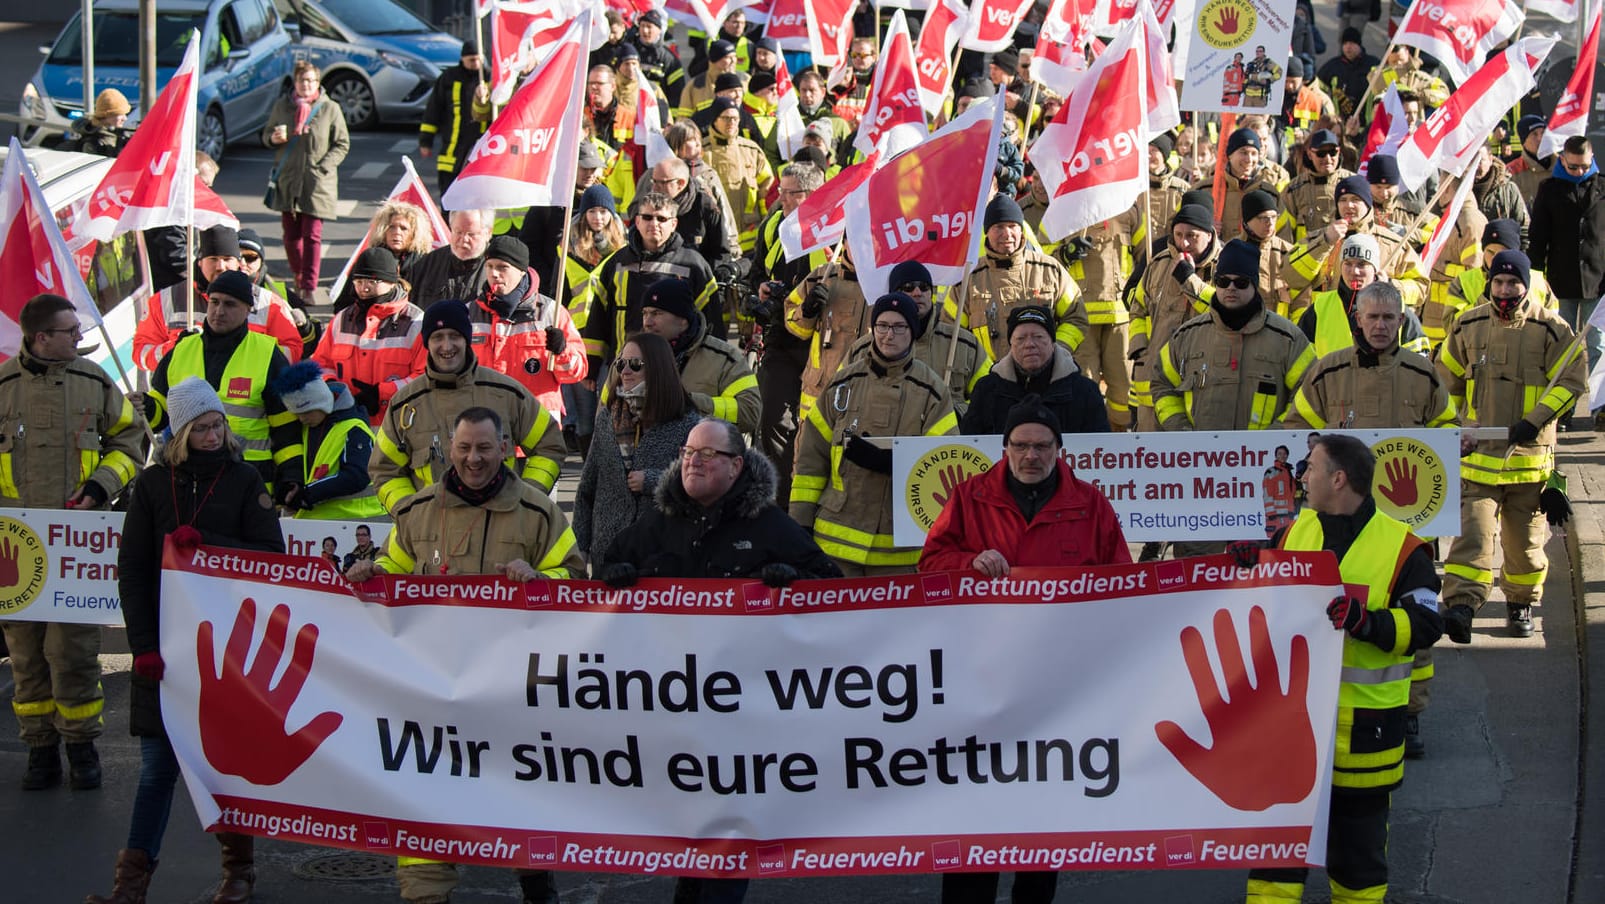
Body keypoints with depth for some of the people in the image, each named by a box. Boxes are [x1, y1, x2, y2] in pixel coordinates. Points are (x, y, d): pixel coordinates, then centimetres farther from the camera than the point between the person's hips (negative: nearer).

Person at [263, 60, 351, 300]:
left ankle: (309, 288, -7)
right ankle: (298, 278, 28)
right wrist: (274, 138, -7)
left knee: (312, 236, -8)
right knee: (291, 235, 7)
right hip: (287, 180, 3)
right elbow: (266, 134, 18)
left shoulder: (330, 109, 0)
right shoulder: (282, 106, 8)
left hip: (317, 183, -3)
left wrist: (323, 167, -10)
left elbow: (342, 144, 3)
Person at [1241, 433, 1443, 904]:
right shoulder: (1295, 532, 8)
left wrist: (1365, 621, -28)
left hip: (1361, 720, -4)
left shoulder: (1402, 548, -9)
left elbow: (1425, 627, -14)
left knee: (1358, 834, 10)